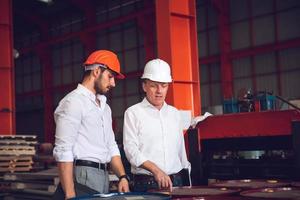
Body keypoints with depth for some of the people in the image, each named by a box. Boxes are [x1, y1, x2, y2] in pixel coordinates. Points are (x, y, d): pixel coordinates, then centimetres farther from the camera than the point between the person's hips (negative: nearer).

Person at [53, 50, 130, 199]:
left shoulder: (104, 107, 17)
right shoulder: (73, 102, -10)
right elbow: (63, 151, -16)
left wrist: (122, 176, 4)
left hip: (104, 175, 8)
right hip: (83, 176, -8)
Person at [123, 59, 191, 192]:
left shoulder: (174, 113, 14)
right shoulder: (133, 113, -1)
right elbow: (131, 149, -11)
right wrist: (155, 170, -22)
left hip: (175, 182, 4)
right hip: (146, 184, -4)